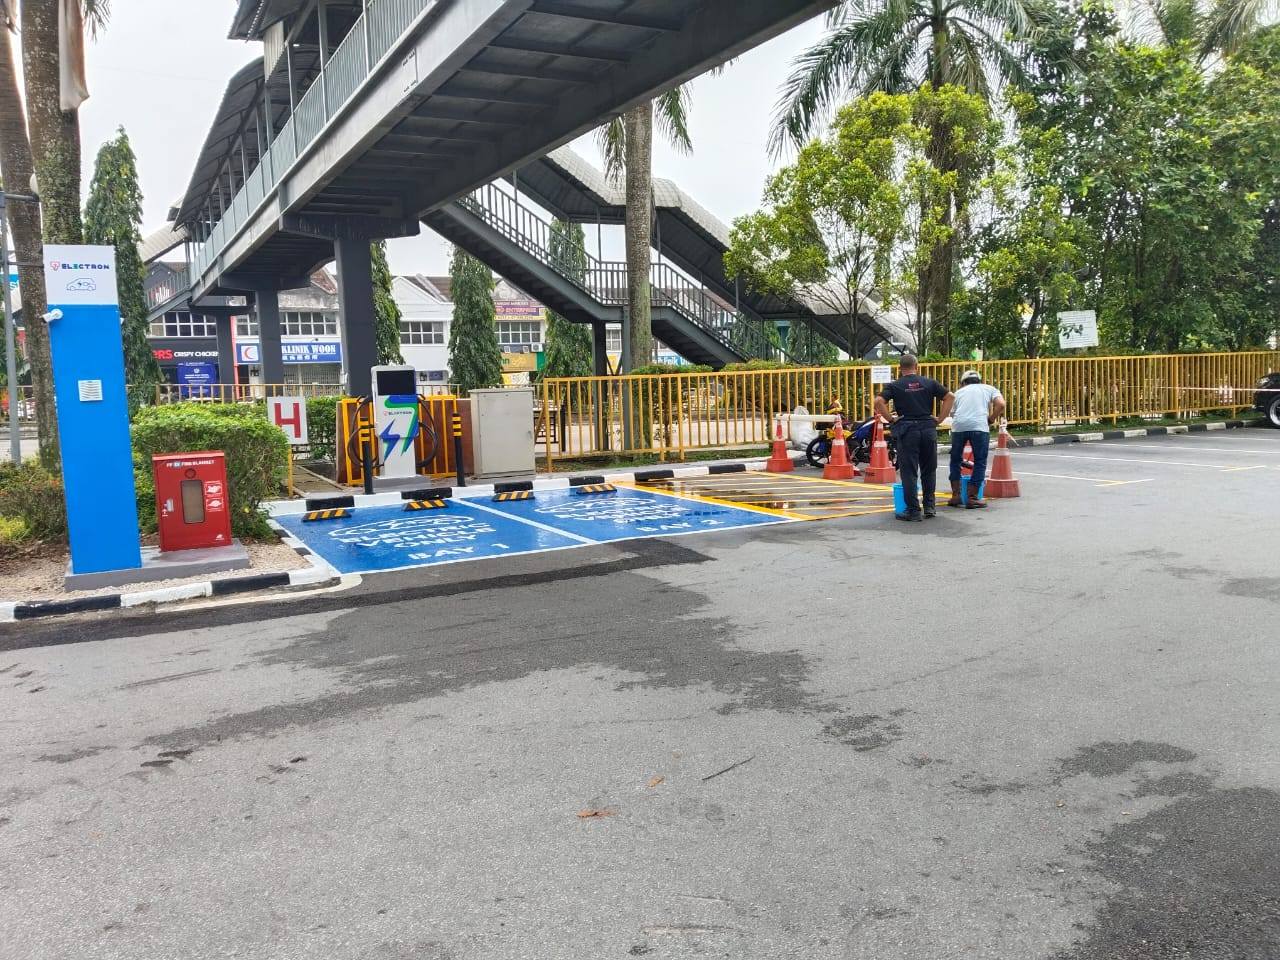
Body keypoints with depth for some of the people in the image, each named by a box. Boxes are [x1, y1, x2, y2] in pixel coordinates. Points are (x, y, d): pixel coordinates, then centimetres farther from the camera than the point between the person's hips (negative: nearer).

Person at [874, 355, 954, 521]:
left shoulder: (894, 386, 3)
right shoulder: (929, 383, 9)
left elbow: (879, 401, -12)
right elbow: (950, 397, 4)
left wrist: (890, 419, -4)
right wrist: (940, 419, 5)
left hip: (906, 430, -2)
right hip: (928, 428, 2)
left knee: (909, 472, 1)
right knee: (929, 470, 15)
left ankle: (913, 510, 1)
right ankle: (929, 506, 17)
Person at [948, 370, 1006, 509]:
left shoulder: (959, 392, 28)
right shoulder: (989, 388, 23)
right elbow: (1001, 405, 5)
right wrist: (991, 419, 18)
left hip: (958, 426, 2)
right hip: (979, 426, -2)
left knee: (955, 460, 18)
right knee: (980, 463, 9)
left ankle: (956, 495, 17)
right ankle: (972, 498, 7)